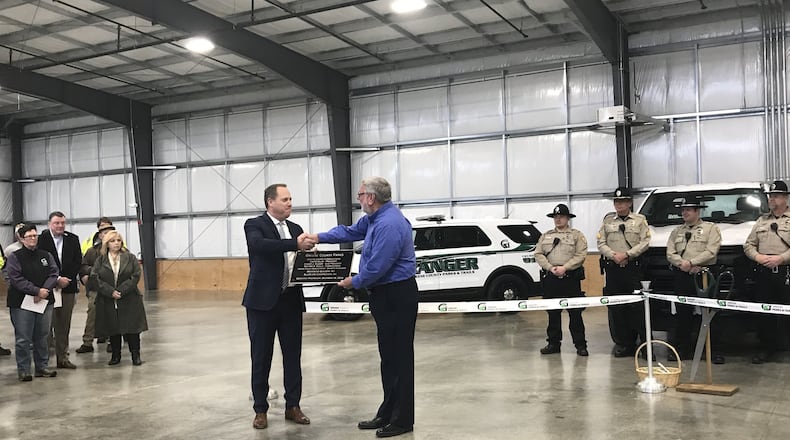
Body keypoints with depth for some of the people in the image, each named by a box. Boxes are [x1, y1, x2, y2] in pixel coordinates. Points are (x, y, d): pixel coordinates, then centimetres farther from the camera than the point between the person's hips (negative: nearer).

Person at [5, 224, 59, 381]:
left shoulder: (46, 255, 10)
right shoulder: (14, 257, -2)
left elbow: (54, 274, 2)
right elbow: (17, 279, -11)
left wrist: (44, 290, -14)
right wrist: (37, 291, -17)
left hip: (44, 301, 4)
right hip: (21, 303, -4)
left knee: (42, 336, 10)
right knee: (23, 339, 0)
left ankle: (42, 367, 20)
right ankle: (23, 370, 9)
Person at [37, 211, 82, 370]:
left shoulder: (73, 239, 7)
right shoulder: (41, 239, -5)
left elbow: (78, 262, 6)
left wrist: (67, 279, -6)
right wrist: (57, 279, -13)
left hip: (68, 286, 4)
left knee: (64, 325, 9)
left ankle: (63, 357, 17)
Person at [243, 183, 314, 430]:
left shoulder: (296, 229, 14)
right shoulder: (254, 225, -5)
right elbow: (259, 245, -27)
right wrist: (295, 244, -36)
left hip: (291, 300, 5)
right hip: (263, 300, -5)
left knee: (293, 355, 9)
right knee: (261, 358, 5)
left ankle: (292, 406, 21)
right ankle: (260, 409, 16)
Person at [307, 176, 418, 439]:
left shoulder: (388, 225, -24)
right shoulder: (375, 217, 10)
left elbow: (375, 269, -24)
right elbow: (351, 231, 27)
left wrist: (354, 283, -6)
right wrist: (319, 237, 20)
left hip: (396, 297, -11)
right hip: (385, 295, 11)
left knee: (399, 358, -3)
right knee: (388, 357, 15)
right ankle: (388, 414, 23)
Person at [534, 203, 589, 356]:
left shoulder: (577, 235, 5)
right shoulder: (546, 236, 16)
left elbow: (580, 255, -6)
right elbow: (538, 254, 8)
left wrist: (564, 268, -16)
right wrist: (550, 267, -8)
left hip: (571, 278, -3)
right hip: (550, 279, 3)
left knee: (575, 313, -2)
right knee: (552, 313, 8)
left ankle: (580, 344, 5)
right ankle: (553, 343, 16)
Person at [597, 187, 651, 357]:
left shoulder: (640, 220, 8)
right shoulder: (608, 220, 13)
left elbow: (644, 243, -2)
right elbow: (601, 244, 7)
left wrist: (626, 254, -12)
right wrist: (614, 255, -9)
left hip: (633, 268, -2)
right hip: (612, 269, 2)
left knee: (637, 306, -6)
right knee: (615, 308, 2)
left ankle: (644, 342, -1)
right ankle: (622, 343, 10)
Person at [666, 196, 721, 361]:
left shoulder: (711, 228, 6)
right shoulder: (676, 231, 19)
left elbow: (711, 252, -8)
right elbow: (670, 253, 9)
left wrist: (690, 262, -14)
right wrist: (682, 264, -10)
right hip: (681, 277, 4)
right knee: (682, 314, 4)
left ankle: (712, 350, 2)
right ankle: (683, 349, 11)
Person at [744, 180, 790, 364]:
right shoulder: (761, 221, 19)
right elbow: (748, 245, 17)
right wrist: (758, 257, -2)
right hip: (763, 273, 4)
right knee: (764, 312, 5)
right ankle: (766, 347, 12)